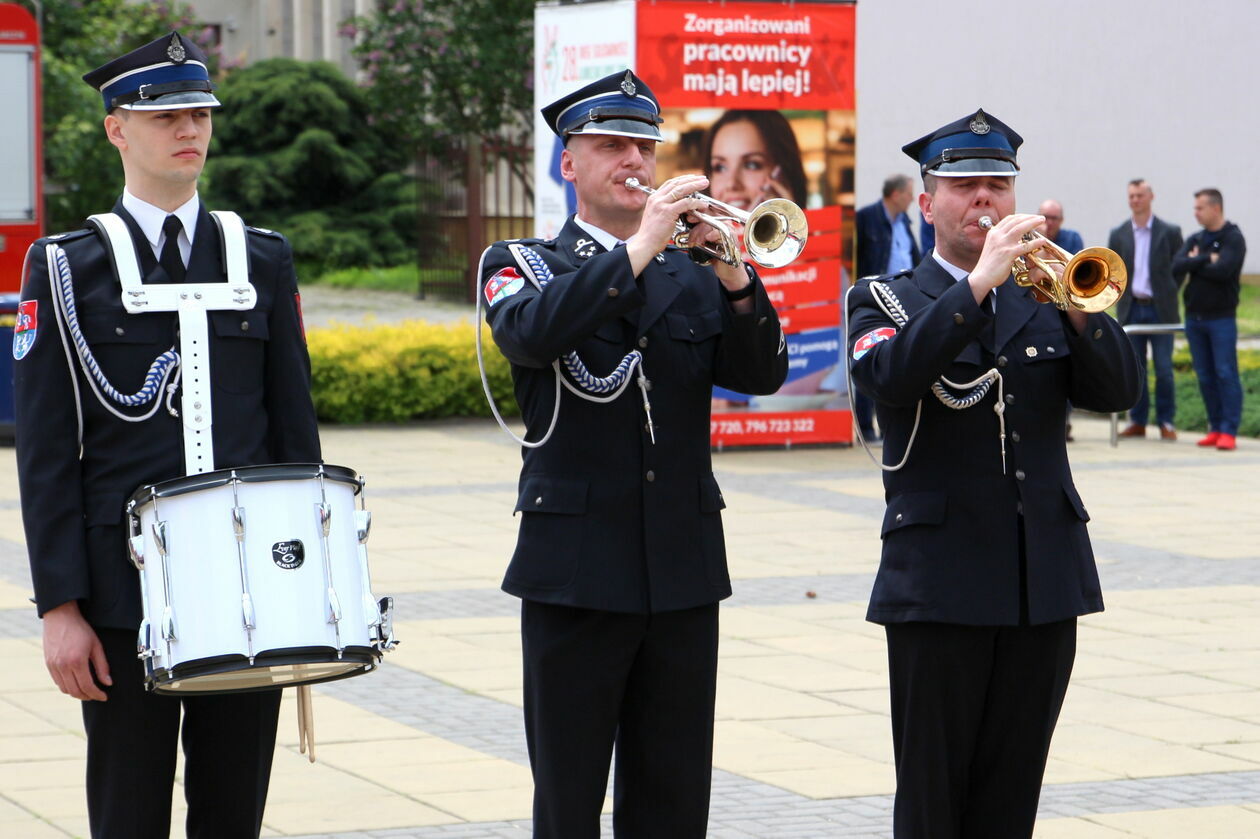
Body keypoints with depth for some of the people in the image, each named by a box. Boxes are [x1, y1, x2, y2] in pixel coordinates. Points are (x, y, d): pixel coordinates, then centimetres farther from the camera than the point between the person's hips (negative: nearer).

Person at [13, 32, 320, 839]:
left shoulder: (265, 259, 9)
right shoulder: (66, 268, 0)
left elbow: (295, 424, 10)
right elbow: (46, 454, -3)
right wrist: (59, 607, -9)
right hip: (125, 595, -3)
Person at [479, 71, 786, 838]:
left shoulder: (694, 276, 13)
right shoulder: (522, 264, 4)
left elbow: (763, 373, -1)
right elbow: (529, 332, -20)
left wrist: (732, 273, -17)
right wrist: (639, 248, -24)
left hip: (684, 569, 3)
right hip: (577, 566, -3)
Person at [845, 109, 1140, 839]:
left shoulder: (1044, 299, 14)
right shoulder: (886, 301, 4)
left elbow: (1118, 389, 0)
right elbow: (888, 376, -19)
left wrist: (1075, 305, -16)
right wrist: (980, 284, -23)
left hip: (1046, 579, 3)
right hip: (940, 580, -3)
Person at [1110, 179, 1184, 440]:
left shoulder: (1170, 232, 1)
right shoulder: (1118, 235, 8)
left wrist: (1168, 292, -2)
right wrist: (1124, 292, 1)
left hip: (1160, 310, -3)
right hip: (1132, 309, 3)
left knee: (1163, 368, -4)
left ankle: (1166, 422, 3)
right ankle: (1138, 421, 12)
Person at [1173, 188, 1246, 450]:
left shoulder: (1233, 239, -5)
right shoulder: (1194, 240, 13)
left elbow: (1222, 270, -20)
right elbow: (1176, 267, -3)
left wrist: (1194, 262, -6)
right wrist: (1206, 259, -13)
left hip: (1221, 318, -6)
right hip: (1194, 317, 6)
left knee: (1226, 374, -6)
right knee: (1205, 377, 7)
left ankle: (1229, 431, -7)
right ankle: (1216, 427, 13)